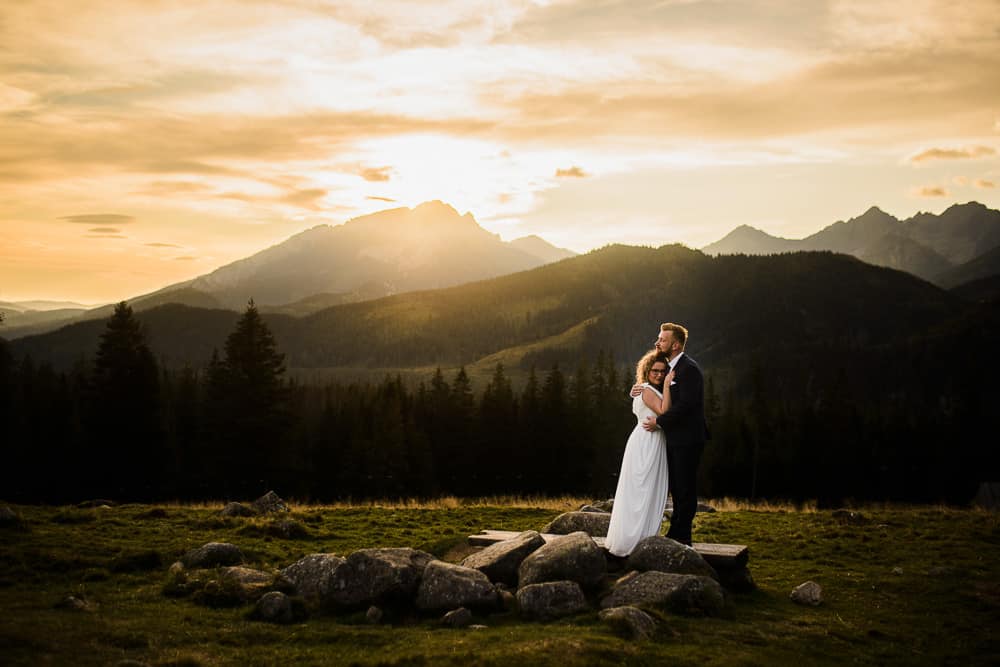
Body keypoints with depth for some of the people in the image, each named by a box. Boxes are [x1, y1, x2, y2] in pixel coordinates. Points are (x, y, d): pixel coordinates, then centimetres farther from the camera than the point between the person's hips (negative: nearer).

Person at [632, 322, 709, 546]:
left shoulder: (688, 368, -16)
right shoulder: (670, 368, 14)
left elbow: (686, 404, -24)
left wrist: (659, 422, -18)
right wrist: (639, 391, -1)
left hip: (687, 439, -9)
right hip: (674, 438, 9)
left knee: (685, 488, -1)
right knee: (676, 488, 15)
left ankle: (681, 537, 6)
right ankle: (676, 534, 24)